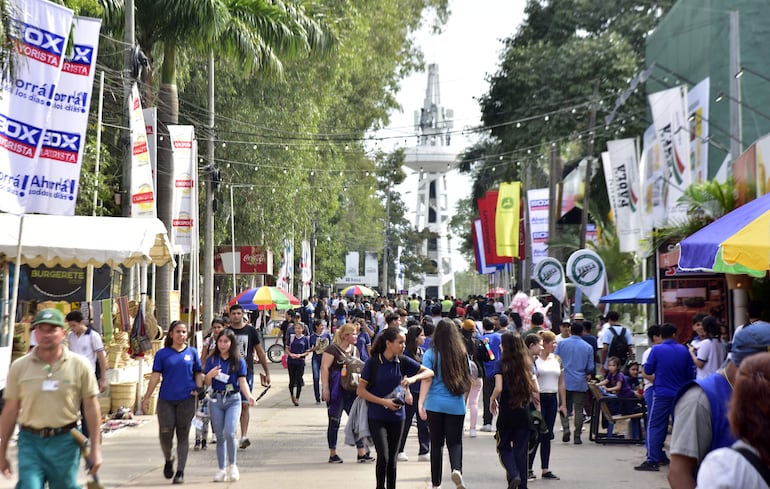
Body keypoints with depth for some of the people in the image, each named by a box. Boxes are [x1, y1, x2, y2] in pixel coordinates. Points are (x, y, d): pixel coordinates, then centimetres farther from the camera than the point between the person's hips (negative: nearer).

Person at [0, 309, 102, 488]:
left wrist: (95, 449, 1)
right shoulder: (19, 367, 3)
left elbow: (91, 407, 2)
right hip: (30, 441, 1)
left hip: (65, 441, -1)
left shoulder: (80, 365, 0)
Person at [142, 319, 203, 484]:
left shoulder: (192, 352, 7)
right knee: (165, 434, -5)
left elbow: (198, 374, 13)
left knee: (183, 435, 2)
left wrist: (198, 389, -3)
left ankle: (180, 471, 9)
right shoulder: (162, 354, 3)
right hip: (166, 399, 0)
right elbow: (155, 377, 2)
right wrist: (146, 397, -2)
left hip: (186, 399, 0)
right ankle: (168, 460, 24)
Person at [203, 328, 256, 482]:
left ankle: (233, 465, 2)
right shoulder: (212, 360, 5)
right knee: (220, 436, 5)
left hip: (233, 400, -2)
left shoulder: (239, 361, 1)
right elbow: (207, 383, 5)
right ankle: (222, 469, 14)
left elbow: (242, 382, -3)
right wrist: (210, 375, -17)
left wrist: (249, 396, -20)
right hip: (216, 399, 2)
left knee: (229, 433, -17)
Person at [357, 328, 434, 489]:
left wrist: (413, 378, -15)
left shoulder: (402, 361, 0)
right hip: (377, 417, -4)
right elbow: (360, 391, -8)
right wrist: (383, 402, -15)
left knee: (392, 459, 9)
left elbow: (429, 372, 4)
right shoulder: (373, 362, -9)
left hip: (397, 416, 4)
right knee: (383, 457, -14)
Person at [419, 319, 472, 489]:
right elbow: (468, 379, 10)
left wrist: (421, 402, -15)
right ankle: (456, 469, -22)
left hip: (435, 404, -1)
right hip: (456, 405, 1)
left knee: (436, 443, 9)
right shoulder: (462, 354, 0)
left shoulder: (431, 354, -6)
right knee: (455, 441, 7)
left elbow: (427, 380, -14)